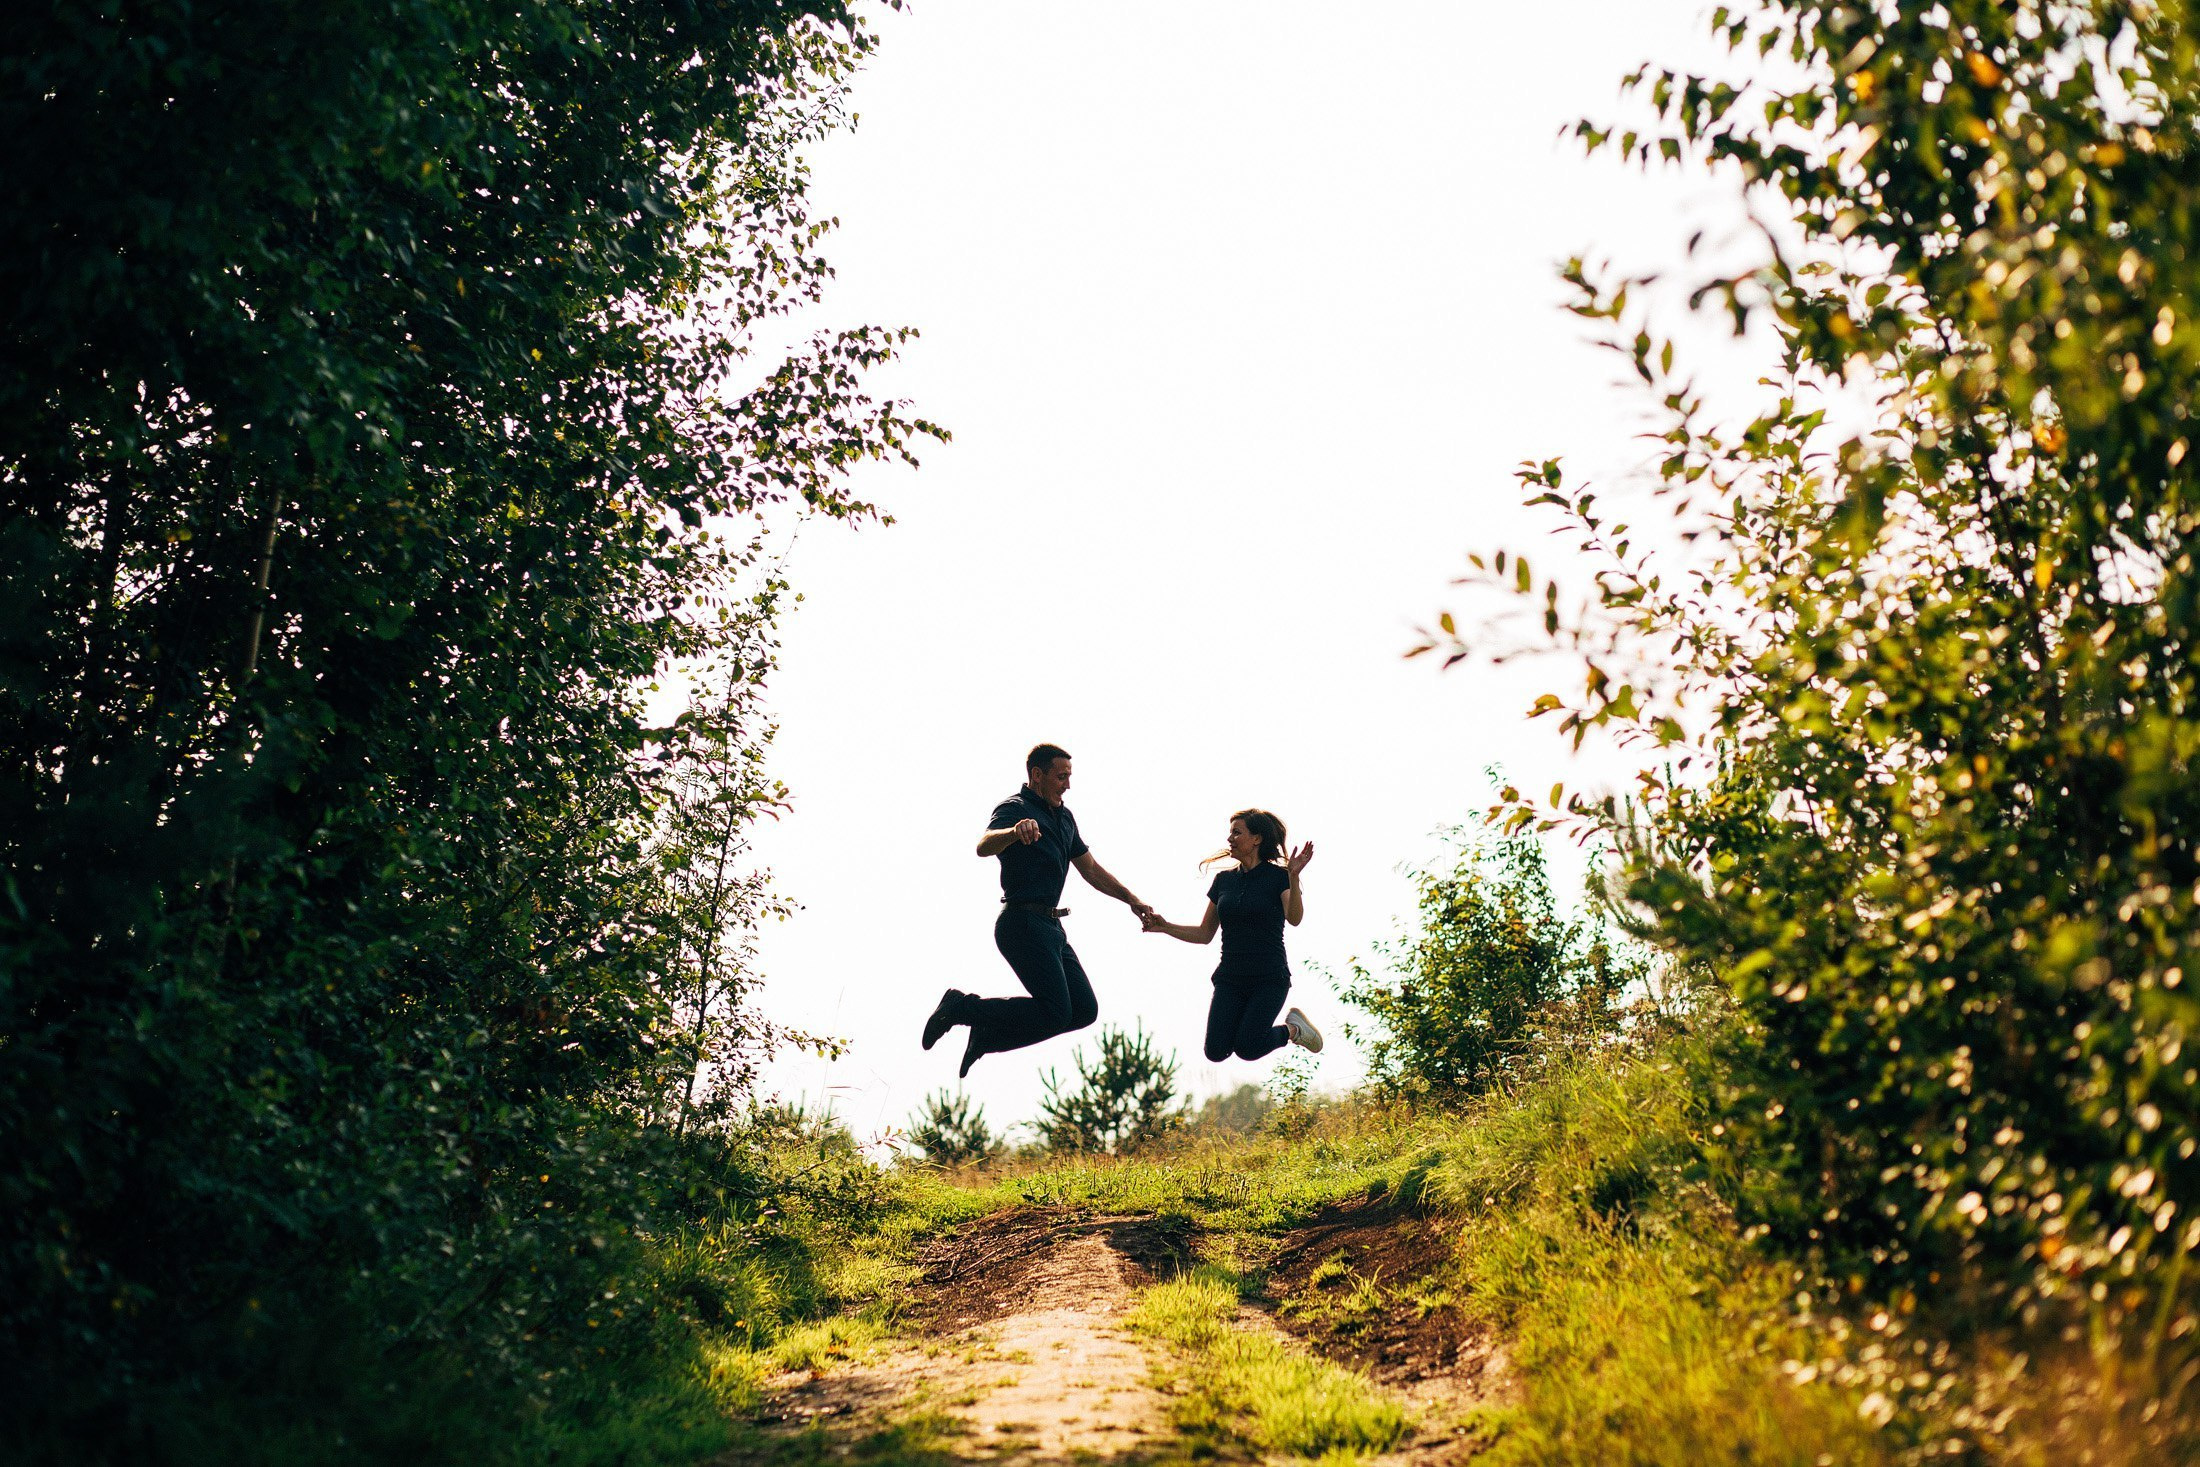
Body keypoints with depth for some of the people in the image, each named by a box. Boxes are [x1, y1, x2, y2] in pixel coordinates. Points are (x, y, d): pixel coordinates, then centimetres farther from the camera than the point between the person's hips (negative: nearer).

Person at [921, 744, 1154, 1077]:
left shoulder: (1064, 816, 19)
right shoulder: (1014, 808, -10)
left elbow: (1091, 869, 27)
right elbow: (984, 846, -32)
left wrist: (1131, 900, 19)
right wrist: (1014, 831, -53)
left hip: (1050, 925, 9)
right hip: (1024, 922, -9)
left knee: (1084, 1009, 4)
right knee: (1055, 1013, -16)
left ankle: (988, 1034, 12)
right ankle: (961, 1007, -4)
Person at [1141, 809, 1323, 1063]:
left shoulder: (1278, 876, -5)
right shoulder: (1224, 880, 9)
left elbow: (1294, 919, -24)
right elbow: (1204, 934, 12)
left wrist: (1293, 877, -38)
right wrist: (1165, 927, -1)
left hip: (1269, 978, -4)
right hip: (1230, 979, 4)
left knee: (1247, 1049, -18)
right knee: (1216, 1052, -13)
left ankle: (1293, 1029, 12)